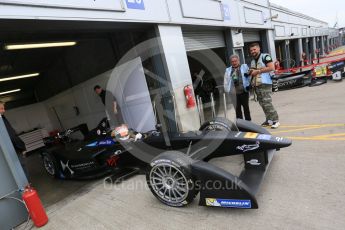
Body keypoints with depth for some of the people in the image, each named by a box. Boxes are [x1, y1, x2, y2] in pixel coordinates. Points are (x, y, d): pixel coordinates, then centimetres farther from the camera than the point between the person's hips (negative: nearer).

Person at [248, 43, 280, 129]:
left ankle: (275, 120, -4)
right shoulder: (252, 61, 21)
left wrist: (258, 71, -15)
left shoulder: (265, 56, -3)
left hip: (265, 83, -8)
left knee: (267, 103, -13)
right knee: (262, 103, 9)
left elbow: (271, 68, -14)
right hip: (256, 84, 8)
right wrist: (251, 72, 11)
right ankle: (269, 120, 18)